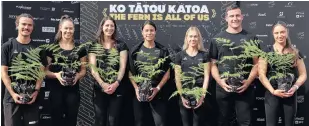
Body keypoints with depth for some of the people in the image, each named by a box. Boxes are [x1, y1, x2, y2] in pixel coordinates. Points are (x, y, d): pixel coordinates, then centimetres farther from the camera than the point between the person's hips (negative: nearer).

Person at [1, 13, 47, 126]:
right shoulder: (7, 46, 3)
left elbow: (41, 72, 4)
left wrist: (36, 91, -9)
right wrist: (13, 93, -11)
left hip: (32, 96, 1)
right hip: (12, 97, -1)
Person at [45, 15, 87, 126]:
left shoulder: (80, 48, 6)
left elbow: (83, 70, 9)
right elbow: (46, 70, 1)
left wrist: (77, 76, -12)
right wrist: (56, 75, -18)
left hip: (73, 89, 1)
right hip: (55, 89, -1)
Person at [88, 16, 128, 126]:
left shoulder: (121, 45, 6)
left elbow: (122, 66, -3)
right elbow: (92, 68, -2)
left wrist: (116, 83, -17)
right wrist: (103, 84, -16)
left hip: (116, 88, -1)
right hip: (99, 88, 1)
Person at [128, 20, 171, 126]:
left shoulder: (162, 50, 4)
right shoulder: (135, 50, 6)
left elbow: (167, 73, 2)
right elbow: (130, 72, 5)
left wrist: (158, 88, -10)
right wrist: (136, 88, -9)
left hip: (157, 93, -1)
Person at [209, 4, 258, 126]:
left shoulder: (250, 38, 5)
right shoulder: (217, 39, 5)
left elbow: (256, 63, 3)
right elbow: (213, 64, 5)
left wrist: (248, 81, -11)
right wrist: (220, 81, -10)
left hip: (245, 88, 0)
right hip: (223, 88, 1)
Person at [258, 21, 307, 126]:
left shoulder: (295, 53, 7)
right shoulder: (267, 52, 0)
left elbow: (303, 74, 7)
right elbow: (261, 74, -6)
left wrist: (295, 87, -11)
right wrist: (273, 90, -15)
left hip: (290, 94, 2)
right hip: (272, 94, -2)